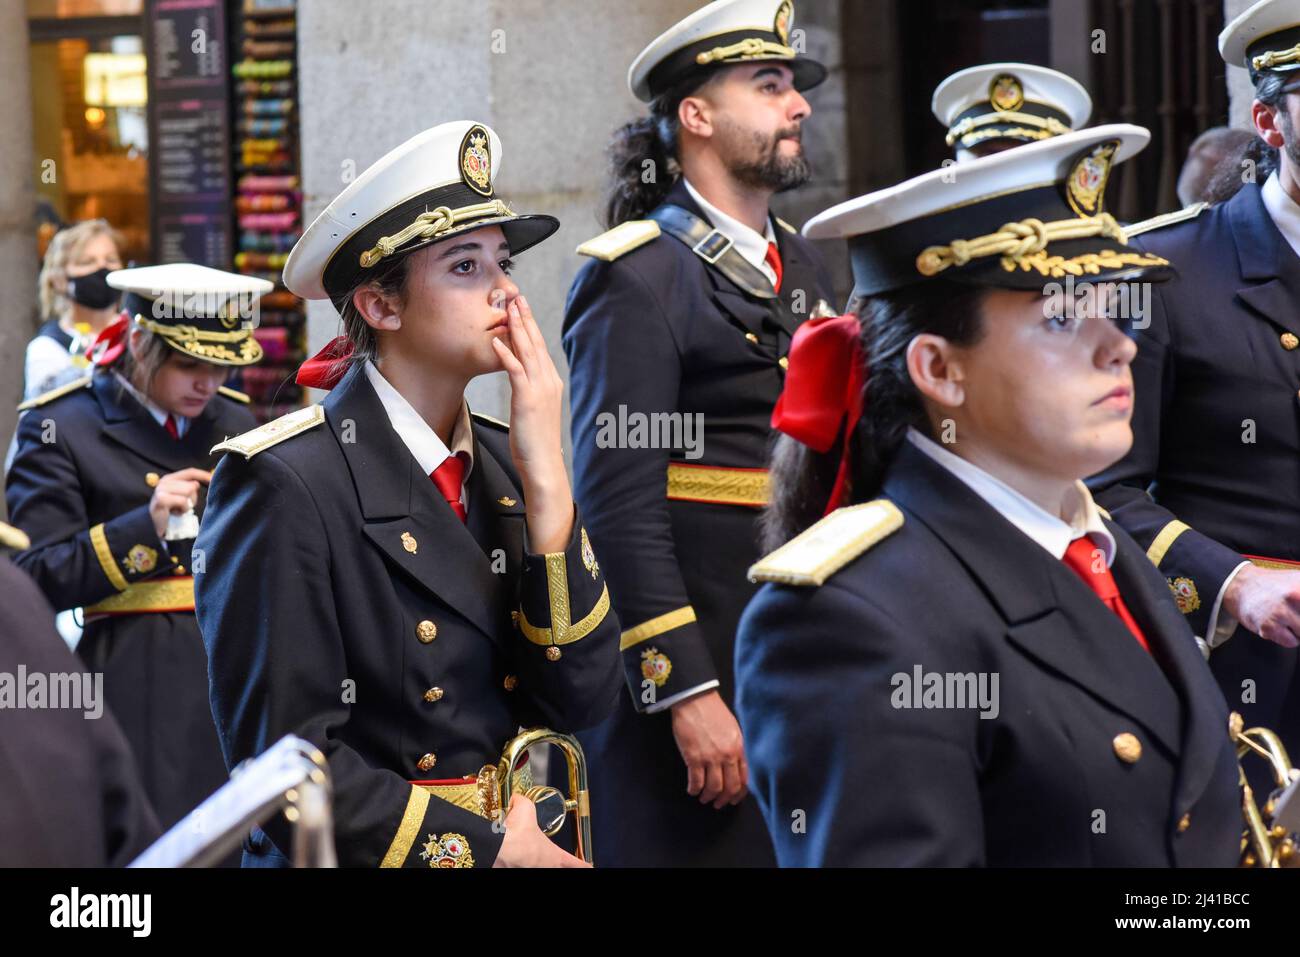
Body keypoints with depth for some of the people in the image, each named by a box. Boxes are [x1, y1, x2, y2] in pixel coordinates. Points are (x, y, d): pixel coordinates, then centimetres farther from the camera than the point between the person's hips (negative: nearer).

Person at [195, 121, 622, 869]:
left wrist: (547, 484, -7)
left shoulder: (504, 465, 6)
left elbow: (582, 702, 0)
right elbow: (283, 762, -14)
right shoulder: (286, 484, -12)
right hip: (370, 857, -6)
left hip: (519, 841, 6)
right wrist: (488, 846, -10)